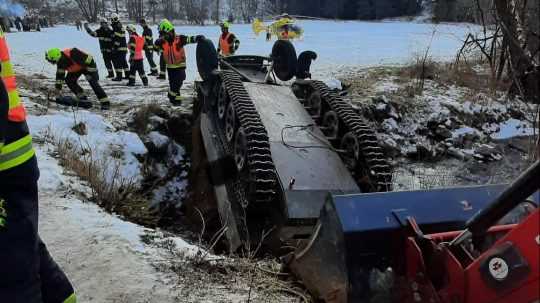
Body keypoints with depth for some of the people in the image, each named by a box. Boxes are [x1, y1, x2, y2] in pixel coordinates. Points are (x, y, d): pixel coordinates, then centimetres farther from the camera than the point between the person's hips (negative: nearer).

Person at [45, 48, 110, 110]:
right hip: (76, 69, 8)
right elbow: (60, 75, -2)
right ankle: (82, 98, -3)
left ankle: (105, 102, -20)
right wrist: (58, 88, -1)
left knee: (93, 83, -21)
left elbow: (89, 59, -32)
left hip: (88, 65, -8)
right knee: (69, 80, -9)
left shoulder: (73, 53, -38)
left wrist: (90, 72, -29)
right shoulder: (60, 62, -14)